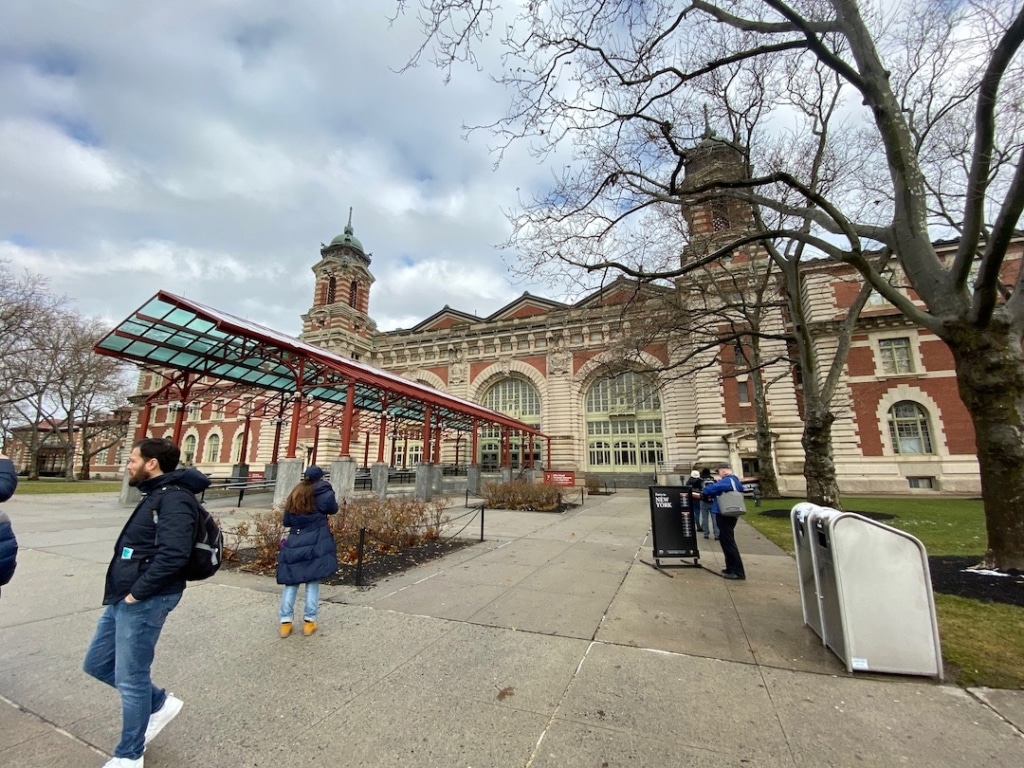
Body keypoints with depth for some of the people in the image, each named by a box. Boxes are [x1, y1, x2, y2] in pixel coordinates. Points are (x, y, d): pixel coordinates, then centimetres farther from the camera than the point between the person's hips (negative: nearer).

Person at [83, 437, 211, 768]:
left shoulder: (175, 499, -21)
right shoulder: (155, 495, 12)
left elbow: (173, 555, -30)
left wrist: (137, 592, -21)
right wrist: (126, 592, 11)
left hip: (144, 601, -10)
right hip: (124, 598, 10)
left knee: (130, 678, 5)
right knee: (97, 663, 21)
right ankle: (160, 703, 35)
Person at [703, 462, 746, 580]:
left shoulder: (726, 481, -19)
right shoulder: (736, 481, 13)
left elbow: (707, 491, -22)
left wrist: (715, 483, -1)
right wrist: (718, 483, 6)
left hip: (724, 515, -10)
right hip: (730, 514, 10)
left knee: (728, 543, -4)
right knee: (727, 541, 17)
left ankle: (738, 572, -1)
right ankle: (731, 568, 24)